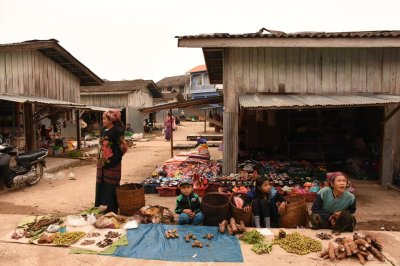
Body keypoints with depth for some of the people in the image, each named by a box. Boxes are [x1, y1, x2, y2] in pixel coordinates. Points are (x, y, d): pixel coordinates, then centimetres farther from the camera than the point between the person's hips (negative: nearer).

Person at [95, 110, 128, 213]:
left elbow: (123, 147, -14)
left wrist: (116, 158, -6)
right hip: (102, 162, 8)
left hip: (112, 163, -8)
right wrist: (100, 157, 15)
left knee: (111, 186, 0)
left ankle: (112, 210, 13)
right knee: (101, 185, 15)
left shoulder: (117, 131, -14)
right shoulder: (103, 130, 11)